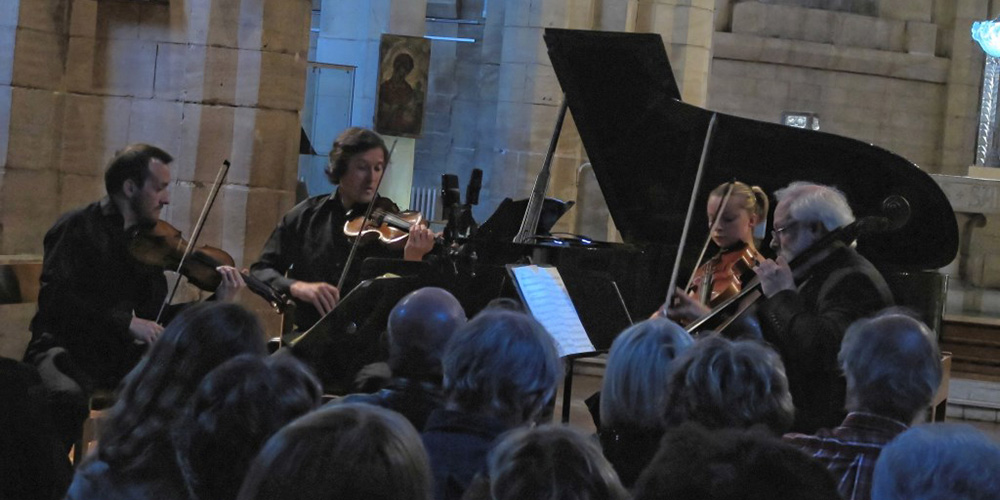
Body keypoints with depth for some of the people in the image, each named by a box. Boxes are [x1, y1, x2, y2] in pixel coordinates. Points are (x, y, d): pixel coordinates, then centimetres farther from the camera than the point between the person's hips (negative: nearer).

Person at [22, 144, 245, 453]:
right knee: (68, 397, -38)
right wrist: (126, 322, -26)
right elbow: (55, 299, -19)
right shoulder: (78, 229, -7)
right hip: (65, 347, -5)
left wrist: (217, 302, -4)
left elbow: (157, 316, 10)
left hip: (122, 354, 5)